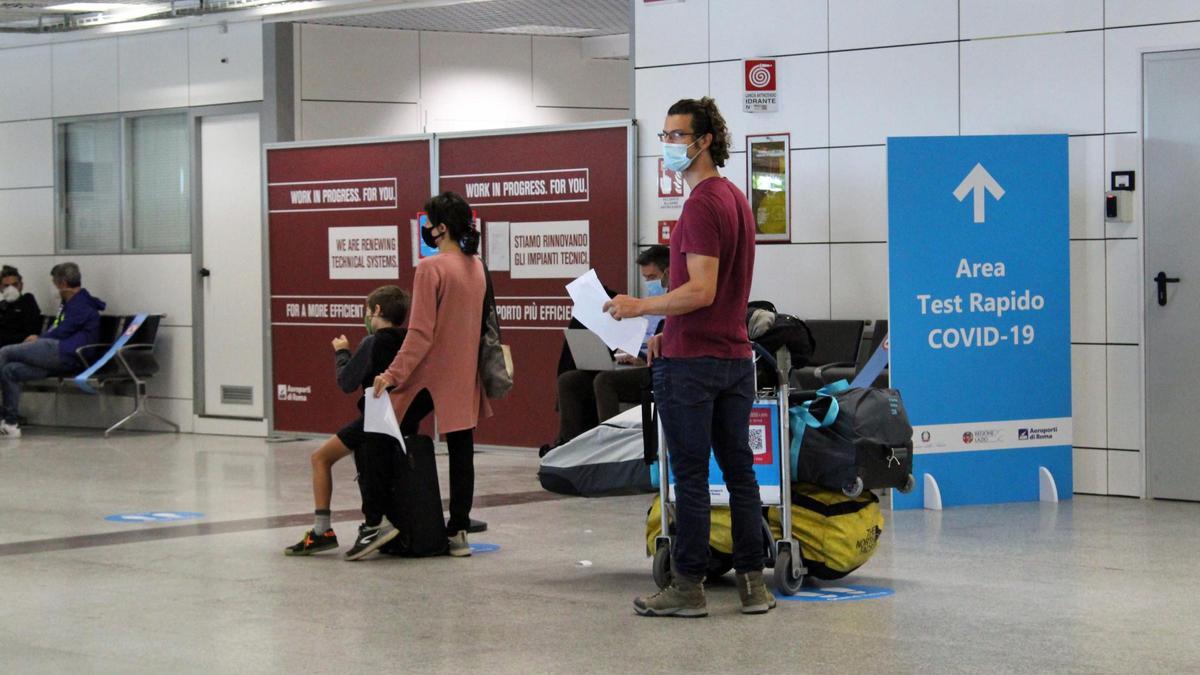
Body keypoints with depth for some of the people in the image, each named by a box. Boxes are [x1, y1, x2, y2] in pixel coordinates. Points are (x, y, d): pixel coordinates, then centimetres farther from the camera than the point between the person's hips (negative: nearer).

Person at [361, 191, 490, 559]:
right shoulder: (476, 267, 8)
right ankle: (458, 532, 11)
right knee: (461, 450, 8)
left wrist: (393, 374, -19)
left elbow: (421, 333, -19)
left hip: (429, 376, -7)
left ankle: (381, 518, -3)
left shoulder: (431, 268, -14)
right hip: (465, 376, 7)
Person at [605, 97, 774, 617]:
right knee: (739, 470, 10)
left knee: (690, 477, -3)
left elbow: (701, 291, -22)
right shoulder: (736, 199, 14)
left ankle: (688, 588, 2)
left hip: (692, 360, -9)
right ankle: (752, 583, 12)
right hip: (734, 354, 9)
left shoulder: (702, 205, -16)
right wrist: (668, 331, 19)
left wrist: (639, 307, -13)